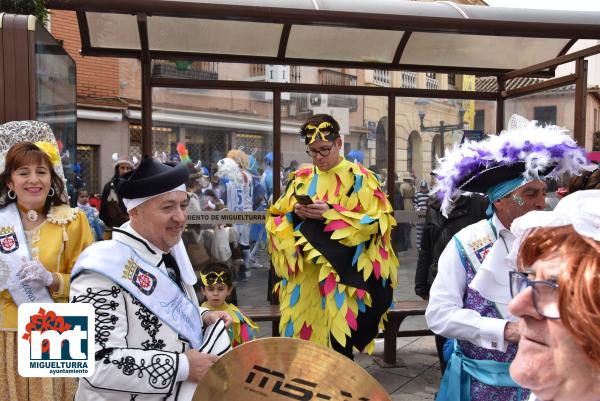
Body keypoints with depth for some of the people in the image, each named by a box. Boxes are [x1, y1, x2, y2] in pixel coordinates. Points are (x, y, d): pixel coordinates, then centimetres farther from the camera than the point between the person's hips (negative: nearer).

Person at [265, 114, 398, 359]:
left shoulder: (359, 178, -2)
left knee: (338, 339, 0)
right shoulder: (300, 179, 11)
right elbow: (275, 219, 11)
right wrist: (295, 214, -11)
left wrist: (331, 213, -19)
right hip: (303, 276, 4)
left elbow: (376, 221, -10)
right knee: (302, 336, 8)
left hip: (340, 275, -4)